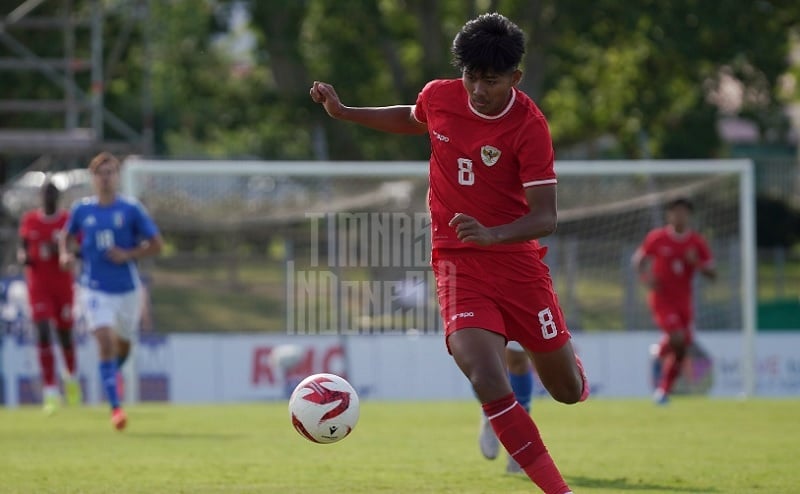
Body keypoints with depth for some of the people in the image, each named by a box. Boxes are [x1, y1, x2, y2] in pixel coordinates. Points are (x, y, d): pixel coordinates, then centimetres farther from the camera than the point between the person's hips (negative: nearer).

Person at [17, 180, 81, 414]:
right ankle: (50, 392, -13)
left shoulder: (69, 220, -3)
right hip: (38, 287, 0)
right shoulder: (28, 220, 2)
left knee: (65, 334, 9)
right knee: (43, 333, -14)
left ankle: (71, 376, 41)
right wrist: (22, 257, -11)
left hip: (63, 286, 0)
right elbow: (22, 248, 12)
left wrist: (62, 249, -18)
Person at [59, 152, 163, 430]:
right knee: (105, 343, -16)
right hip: (95, 289, -1)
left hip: (128, 289, 1)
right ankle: (115, 408, -15)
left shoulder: (131, 209, -5)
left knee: (123, 344, 17)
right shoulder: (81, 209, 0)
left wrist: (128, 255, -16)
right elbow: (67, 236, 17)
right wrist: (65, 254, -5)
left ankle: (114, 374, 53)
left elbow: (156, 245, -1)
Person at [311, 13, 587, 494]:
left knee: (568, 390, 8)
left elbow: (545, 218, -20)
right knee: (486, 377, -23)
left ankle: (568, 361, 48)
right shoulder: (438, 97, -5)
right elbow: (412, 119, 22)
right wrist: (343, 112, 15)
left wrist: (490, 234, -37)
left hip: (517, 259, -1)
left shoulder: (529, 126, -17)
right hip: (457, 260, 1)